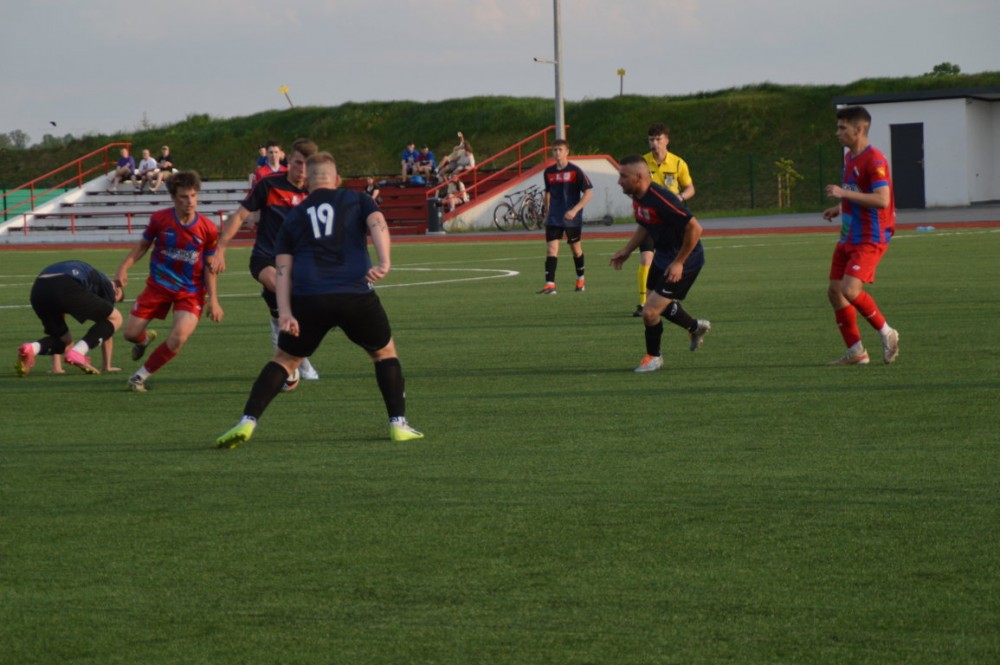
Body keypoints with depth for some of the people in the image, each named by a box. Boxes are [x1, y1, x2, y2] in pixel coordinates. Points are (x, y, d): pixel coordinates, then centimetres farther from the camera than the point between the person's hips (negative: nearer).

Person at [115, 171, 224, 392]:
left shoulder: (208, 229, -13)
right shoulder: (160, 219, -11)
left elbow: (210, 267, -3)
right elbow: (143, 244, 5)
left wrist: (213, 300, -7)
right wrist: (124, 267, -9)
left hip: (191, 290, -1)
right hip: (158, 284, 1)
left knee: (179, 338, -24)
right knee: (130, 333, 1)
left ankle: (140, 376, -3)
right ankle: (145, 338, 43)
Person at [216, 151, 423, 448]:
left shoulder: (294, 216, 20)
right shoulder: (356, 199, 17)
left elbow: (283, 269, 9)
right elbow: (377, 223, -5)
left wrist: (285, 313, 1)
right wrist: (384, 262, -18)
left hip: (308, 300, 1)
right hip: (356, 295, -1)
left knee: (284, 360, 16)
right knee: (385, 352, 22)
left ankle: (247, 423, 1)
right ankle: (398, 424, 13)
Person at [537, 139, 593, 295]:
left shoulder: (575, 171, -9)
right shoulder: (548, 172, 5)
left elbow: (588, 193, -10)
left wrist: (575, 210, -20)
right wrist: (547, 214, 18)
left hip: (572, 218, -3)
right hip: (554, 218, 3)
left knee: (576, 248, 11)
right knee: (551, 249, -10)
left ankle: (580, 280, 31)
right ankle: (550, 285, -17)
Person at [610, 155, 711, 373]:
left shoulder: (661, 200, -31)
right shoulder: (637, 198, -2)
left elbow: (694, 228, -30)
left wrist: (679, 263, -24)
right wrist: (626, 251, 10)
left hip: (684, 260, -10)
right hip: (662, 256, 10)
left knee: (650, 312, -9)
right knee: (656, 304, 23)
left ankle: (653, 357, 17)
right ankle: (695, 327, 47)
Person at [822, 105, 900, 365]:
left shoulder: (874, 160, -16)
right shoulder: (849, 157, 14)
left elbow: (882, 200, -26)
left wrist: (843, 193, -26)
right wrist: (840, 208, 12)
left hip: (870, 239, -10)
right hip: (849, 236, 10)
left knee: (850, 290, -21)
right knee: (835, 291, 5)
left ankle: (887, 333, -1)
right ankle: (855, 351, 12)